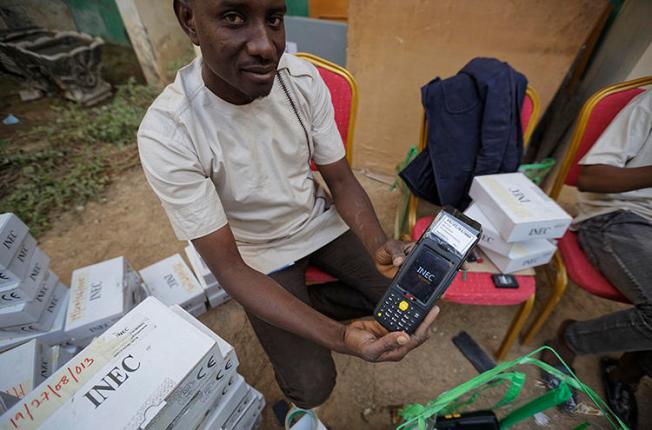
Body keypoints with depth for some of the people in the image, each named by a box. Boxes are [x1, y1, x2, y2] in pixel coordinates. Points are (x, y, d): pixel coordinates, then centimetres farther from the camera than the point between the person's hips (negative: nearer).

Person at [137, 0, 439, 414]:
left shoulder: (304, 78, -15)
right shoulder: (167, 135, -26)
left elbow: (341, 181, -6)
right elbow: (229, 268, -23)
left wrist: (379, 245, -26)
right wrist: (342, 337, -33)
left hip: (321, 221, 4)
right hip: (262, 255, -3)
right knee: (312, 387, -9)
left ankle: (301, 302, 15)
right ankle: (297, 305, 21)